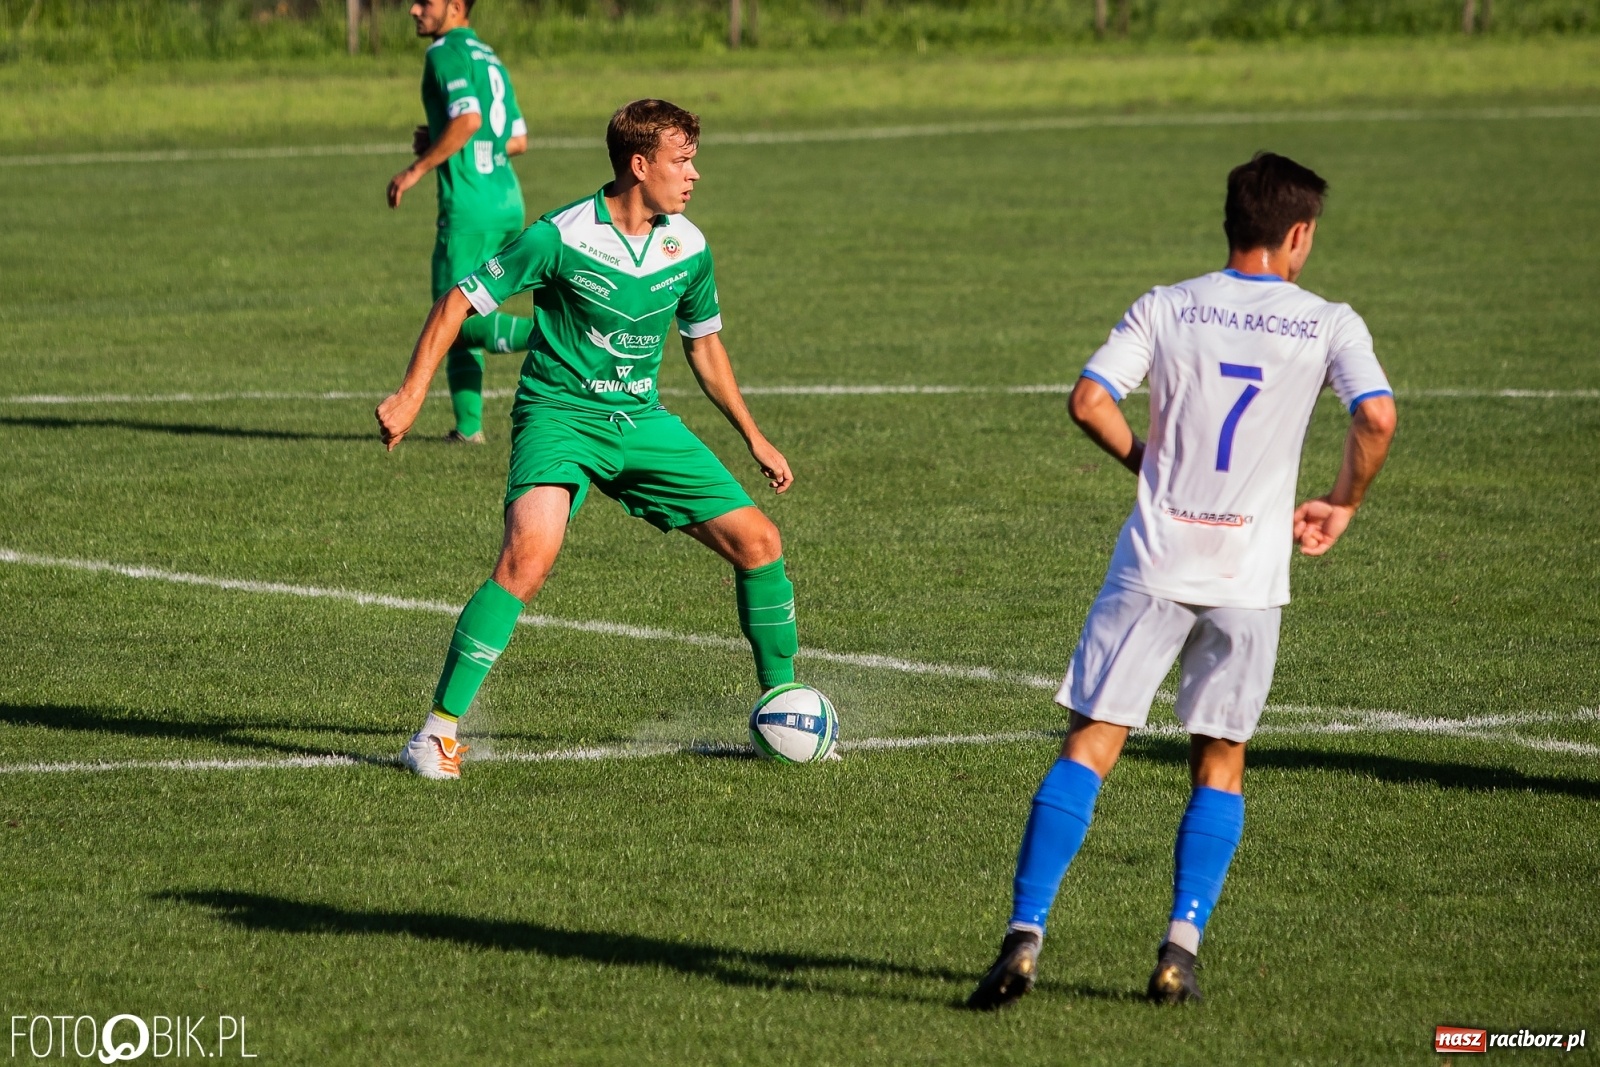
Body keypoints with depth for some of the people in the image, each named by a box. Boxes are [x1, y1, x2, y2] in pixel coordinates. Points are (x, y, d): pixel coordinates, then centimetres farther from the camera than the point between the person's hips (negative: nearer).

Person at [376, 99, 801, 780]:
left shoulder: (688, 246, 2)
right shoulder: (562, 237, -15)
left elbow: (703, 342, 20)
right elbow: (460, 301, -7)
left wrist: (754, 438, 23)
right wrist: (411, 396, -15)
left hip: (642, 421, 6)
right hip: (560, 414, -6)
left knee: (758, 541, 0)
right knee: (529, 556, -30)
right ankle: (440, 730, -23)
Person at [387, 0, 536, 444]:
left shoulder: (446, 52, -8)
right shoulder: (488, 57, 19)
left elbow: (468, 119, -23)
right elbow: (518, 140, 21)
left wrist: (418, 168, -15)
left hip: (470, 207, -9)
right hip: (508, 203, 9)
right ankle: (468, 425, 13)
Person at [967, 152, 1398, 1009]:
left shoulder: (1163, 308, 4)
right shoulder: (1329, 325, 2)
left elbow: (1089, 402, -6)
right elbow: (1377, 418, -12)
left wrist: (1146, 461, 12)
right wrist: (1340, 507, 5)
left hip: (1154, 563, 0)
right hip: (1250, 576, 0)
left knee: (1089, 745, 0)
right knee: (1220, 763, 14)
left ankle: (1024, 934, -12)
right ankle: (1181, 946, 1)